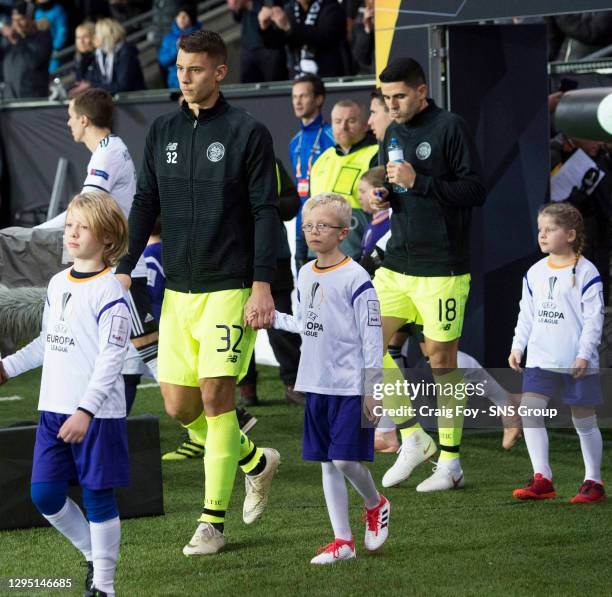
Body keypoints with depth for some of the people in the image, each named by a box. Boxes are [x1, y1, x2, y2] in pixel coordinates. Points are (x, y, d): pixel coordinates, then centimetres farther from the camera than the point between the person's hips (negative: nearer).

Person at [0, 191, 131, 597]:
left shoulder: (109, 291, -12)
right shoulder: (58, 283, 11)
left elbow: (111, 358, -17)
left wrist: (85, 411, -24)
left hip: (97, 414, -7)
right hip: (54, 410, 7)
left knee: (98, 498, 0)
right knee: (45, 495, 5)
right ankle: (94, 553, 26)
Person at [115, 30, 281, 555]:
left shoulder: (248, 132, -5)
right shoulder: (162, 132, 10)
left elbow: (266, 212, -7)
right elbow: (145, 204, 14)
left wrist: (262, 284, -14)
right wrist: (124, 270, 5)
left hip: (230, 289, -6)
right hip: (178, 290, 6)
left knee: (215, 397, -10)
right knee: (179, 404, 6)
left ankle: (213, 522, -2)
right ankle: (256, 462, 31)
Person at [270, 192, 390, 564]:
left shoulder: (355, 278, -11)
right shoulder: (305, 275, 10)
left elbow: (372, 336, -11)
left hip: (350, 387, -7)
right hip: (317, 386, 7)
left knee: (345, 458, -9)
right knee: (328, 463, 7)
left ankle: (376, 505, 21)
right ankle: (343, 540, 14)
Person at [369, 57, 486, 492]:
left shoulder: (450, 128, -9)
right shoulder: (393, 133, 12)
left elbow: (476, 191, -14)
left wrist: (418, 182, -20)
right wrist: (381, 198, 1)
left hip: (442, 267, -7)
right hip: (397, 264, 7)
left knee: (441, 358, -1)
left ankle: (450, 463, 9)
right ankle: (413, 439, 13)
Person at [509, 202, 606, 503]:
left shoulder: (585, 272, -8)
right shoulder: (535, 273, 9)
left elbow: (594, 318, -10)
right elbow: (527, 314, 16)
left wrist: (584, 354, -16)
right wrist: (517, 346, 9)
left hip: (577, 363, -5)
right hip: (540, 359, 5)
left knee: (584, 419, 4)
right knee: (530, 409, -11)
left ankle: (593, 481, 17)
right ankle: (542, 478, -9)